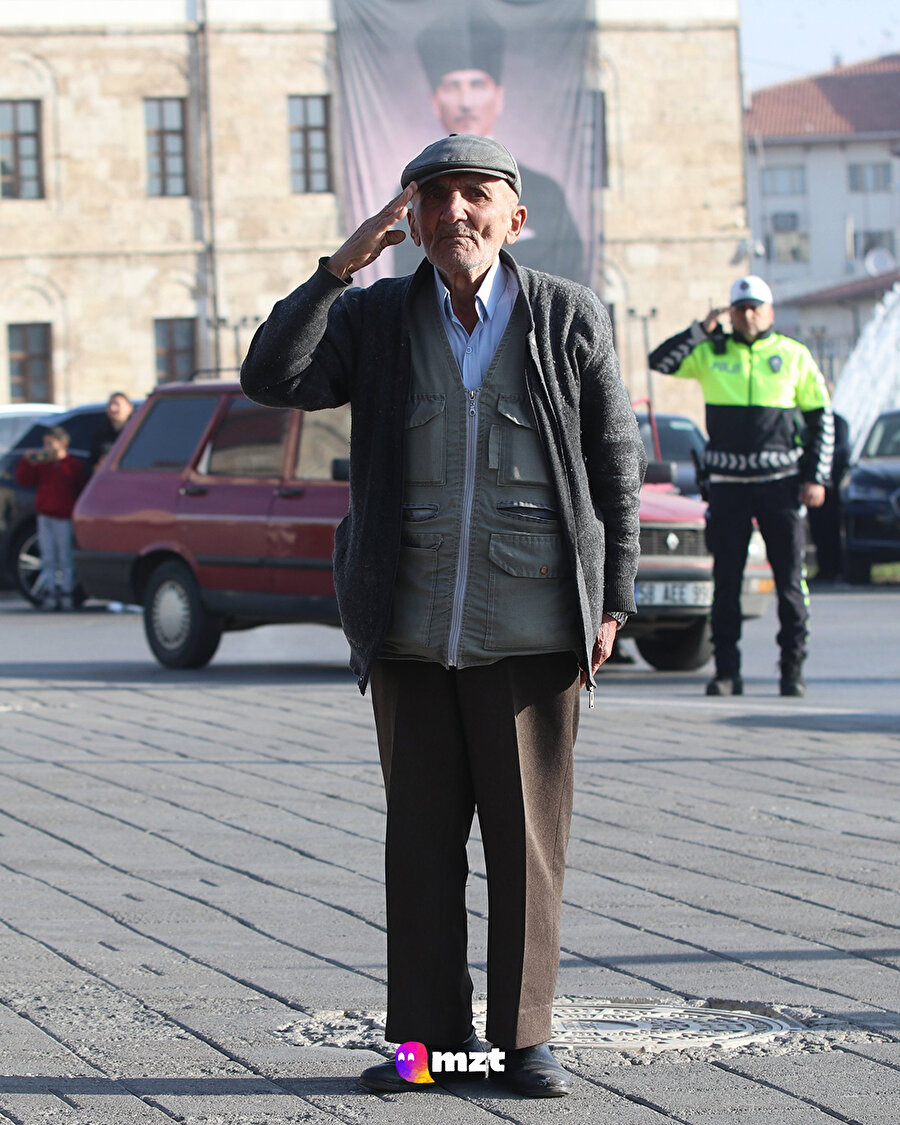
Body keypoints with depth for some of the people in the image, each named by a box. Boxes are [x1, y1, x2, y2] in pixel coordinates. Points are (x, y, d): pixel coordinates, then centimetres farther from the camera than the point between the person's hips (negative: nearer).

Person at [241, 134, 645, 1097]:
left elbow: (616, 466, 6)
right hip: (412, 629, 2)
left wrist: (613, 602, 1)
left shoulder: (570, 320, 2)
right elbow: (271, 380, -9)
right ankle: (428, 1034, 15)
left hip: (531, 631, -2)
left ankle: (522, 1037, 10)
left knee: (529, 838, 1)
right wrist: (338, 267, -15)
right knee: (421, 837, 7)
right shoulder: (374, 319, 5)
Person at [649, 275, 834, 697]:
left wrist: (815, 478, 0)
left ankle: (792, 669, 4)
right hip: (727, 484, 1)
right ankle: (726, 672, 8)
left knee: (790, 579, -2)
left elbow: (821, 417, 8)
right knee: (726, 580, 3)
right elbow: (661, 361, -3)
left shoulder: (794, 356, 5)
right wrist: (703, 329, -7)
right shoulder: (711, 353, 8)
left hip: (780, 482, -1)